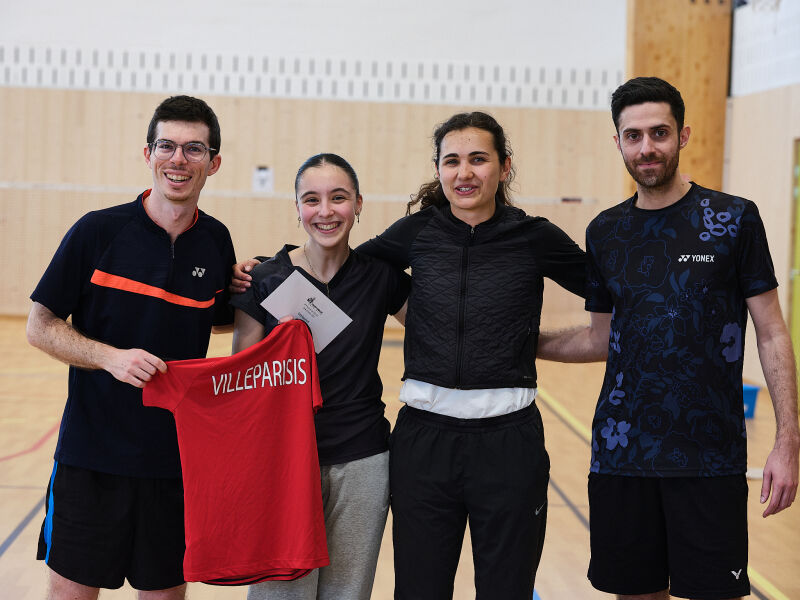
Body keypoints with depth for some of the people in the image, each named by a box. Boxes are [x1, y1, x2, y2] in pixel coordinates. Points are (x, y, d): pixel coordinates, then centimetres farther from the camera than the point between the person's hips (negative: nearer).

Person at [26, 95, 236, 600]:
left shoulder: (216, 241, 3)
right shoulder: (98, 231, -7)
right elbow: (41, 327, -4)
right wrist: (111, 357, -18)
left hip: (178, 457, 3)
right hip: (92, 450, -3)